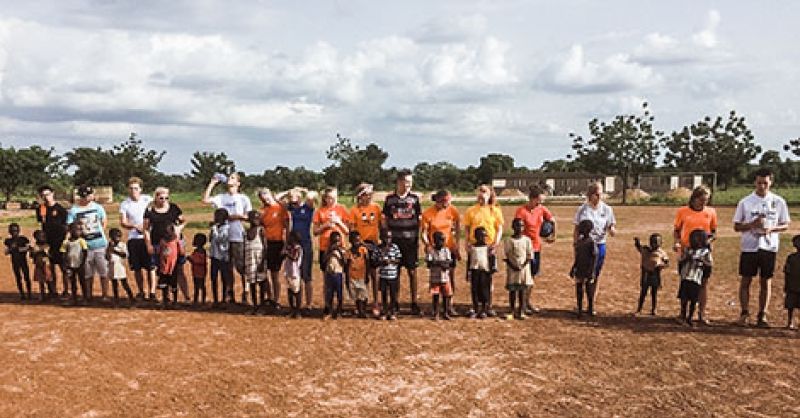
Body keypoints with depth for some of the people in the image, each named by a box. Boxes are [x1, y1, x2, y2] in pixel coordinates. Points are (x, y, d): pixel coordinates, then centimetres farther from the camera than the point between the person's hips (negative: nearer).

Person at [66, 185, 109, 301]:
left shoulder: (97, 207, 2)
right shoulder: (73, 210, -4)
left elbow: (104, 222, 16)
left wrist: (99, 234, 7)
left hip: (100, 244, 1)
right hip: (85, 246, -1)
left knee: (104, 272, 2)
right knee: (88, 274, 8)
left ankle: (105, 296, 10)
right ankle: (88, 296, 20)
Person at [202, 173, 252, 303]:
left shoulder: (243, 198, 5)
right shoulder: (221, 197, 12)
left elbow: (248, 217, 2)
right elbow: (205, 200, -2)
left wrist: (237, 216, -12)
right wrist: (212, 184, 2)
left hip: (238, 237, -3)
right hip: (224, 236, 3)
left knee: (242, 267, -2)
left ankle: (245, 294, 6)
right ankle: (230, 295, 17)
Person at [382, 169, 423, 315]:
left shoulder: (414, 198, 4)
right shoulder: (389, 199, 4)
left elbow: (419, 220, 7)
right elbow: (384, 220, 9)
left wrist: (419, 238, 1)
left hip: (410, 240, 0)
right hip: (394, 241, 0)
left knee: (412, 272, 2)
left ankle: (414, 303, 9)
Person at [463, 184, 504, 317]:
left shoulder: (495, 211, 5)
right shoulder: (471, 211, 5)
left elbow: (499, 229, 5)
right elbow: (466, 228, 8)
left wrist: (496, 243, -8)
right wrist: (467, 242, -6)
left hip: (489, 247, 0)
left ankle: (488, 306, 16)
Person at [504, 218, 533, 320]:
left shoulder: (527, 239, 3)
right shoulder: (508, 240, -1)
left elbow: (530, 255, 1)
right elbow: (506, 255, -4)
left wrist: (524, 264, -12)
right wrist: (512, 265, -16)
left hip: (524, 267, 1)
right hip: (512, 268, -1)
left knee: (523, 289, 2)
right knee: (512, 289, 3)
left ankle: (521, 311, 7)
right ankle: (512, 311, 11)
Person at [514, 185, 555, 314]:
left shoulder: (542, 209, 2)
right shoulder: (521, 211, -16)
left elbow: (553, 220, 19)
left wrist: (553, 235, 20)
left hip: (537, 247, 6)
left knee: (533, 276, 13)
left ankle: (528, 301, 24)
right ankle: (523, 304, 5)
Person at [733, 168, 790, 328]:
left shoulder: (779, 202, 2)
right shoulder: (745, 202, 0)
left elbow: (785, 225, 7)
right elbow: (736, 226, 3)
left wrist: (771, 228, -13)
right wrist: (752, 224, -15)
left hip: (769, 247, 1)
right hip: (749, 246, 0)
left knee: (766, 282, 6)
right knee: (746, 280, 2)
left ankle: (762, 316, 13)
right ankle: (744, 313, 9)